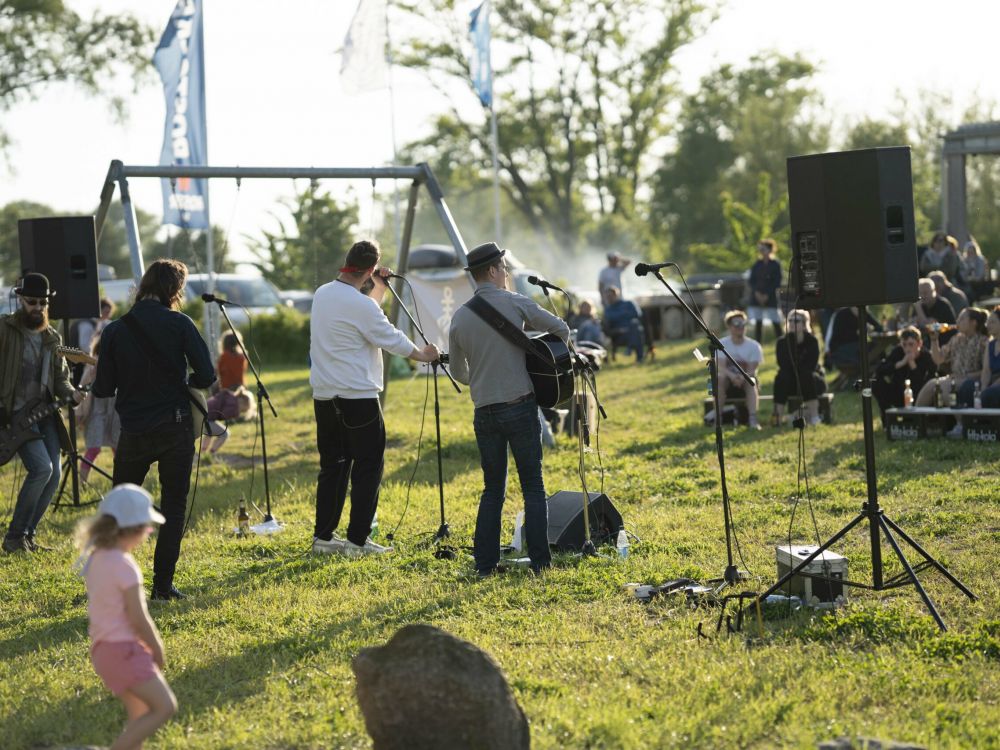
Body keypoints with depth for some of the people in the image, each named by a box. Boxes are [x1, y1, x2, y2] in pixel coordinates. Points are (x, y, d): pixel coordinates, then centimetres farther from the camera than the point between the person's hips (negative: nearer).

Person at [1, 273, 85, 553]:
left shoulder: (52, 338, 13)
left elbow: (60, 378, 18)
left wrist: (71, 393, -4)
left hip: (45, 412, 6)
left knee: (53, 475, 1)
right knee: (41, 467, -20)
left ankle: (27, 536, 15)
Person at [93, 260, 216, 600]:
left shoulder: (115, 330, -1)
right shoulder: (179, 324, -6)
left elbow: (103, 389, -1)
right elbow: (206, 375, -10)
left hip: (134, 432, 1)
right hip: (175, 428, -1)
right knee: (173, 508, 7)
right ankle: (163, 585, 3)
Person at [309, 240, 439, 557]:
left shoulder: (322, 294, 8)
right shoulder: (360, 305, -18)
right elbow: (391, 338, -7)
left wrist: (379, 291, 20)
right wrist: (423, 355, 8)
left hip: (324, 397, 8)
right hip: (358, 397, -8)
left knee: (332, 465, 14)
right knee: (368, 466, 1)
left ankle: (323, 536, 15)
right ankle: (357, 540, -2)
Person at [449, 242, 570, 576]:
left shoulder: (460, 317, 4)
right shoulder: (514, 304, -5)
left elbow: (458, 371, 14)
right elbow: (561, 329, -2)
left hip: (485, 412, 3)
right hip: (521, 407, -3)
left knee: (493, 489, 12)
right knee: (533, 486, 4)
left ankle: (485, 562, 8)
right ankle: (539, 560, 1)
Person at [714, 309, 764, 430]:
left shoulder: (753, 346, -4)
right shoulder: (722, 344, -3)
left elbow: (752, 370, -14)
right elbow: (720, 367, -16)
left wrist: (742, 377, -37)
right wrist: (731, 375, -37)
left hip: (746, 380, 0)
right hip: (729, 383, 0)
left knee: (751, 381, -35)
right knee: (720, 378, -33)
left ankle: (752, 419, -46)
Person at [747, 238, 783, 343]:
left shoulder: (775, 265, -1)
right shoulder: (757, 265, 9)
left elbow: (777, 283, -4)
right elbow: (751, 281, 9)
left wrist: (767, 295, -12)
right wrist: (756, 293, -8)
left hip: (771, 298, -3)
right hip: (756, 298, 3)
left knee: (776, 323, -7)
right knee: (758, 323, 3)